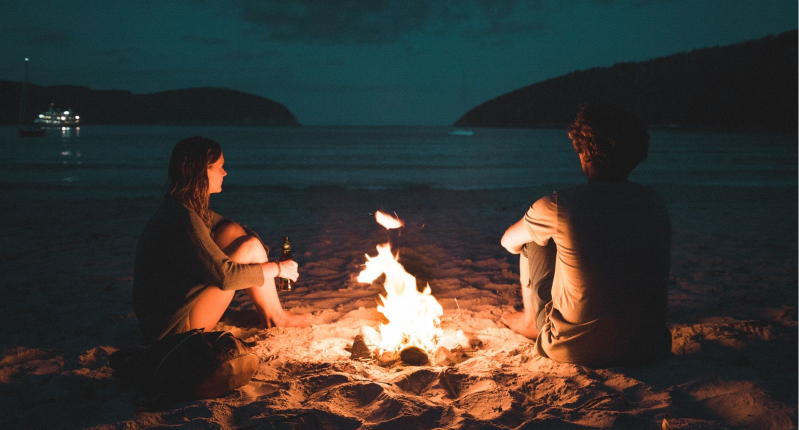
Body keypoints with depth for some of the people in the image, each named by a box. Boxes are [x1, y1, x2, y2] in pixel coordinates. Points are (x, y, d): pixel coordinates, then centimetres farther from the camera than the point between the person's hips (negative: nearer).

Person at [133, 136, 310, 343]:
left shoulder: (190, 208, 5)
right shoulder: (183, 219, -25)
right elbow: (225, 275, -26)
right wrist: (277, 268, -12)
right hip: (176, 326, -9)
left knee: (233, 231, 2)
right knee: (250, 246, -13)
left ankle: (267, 312, 6)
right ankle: (276, 317, 8)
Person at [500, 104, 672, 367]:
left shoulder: (558, 206, -17)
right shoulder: (655, 203, -4)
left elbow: (509, 243, 4)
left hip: (575, 350, -4)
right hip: (649, 349, 4)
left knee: (534, 243, 12)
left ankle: (530, 321, 35)